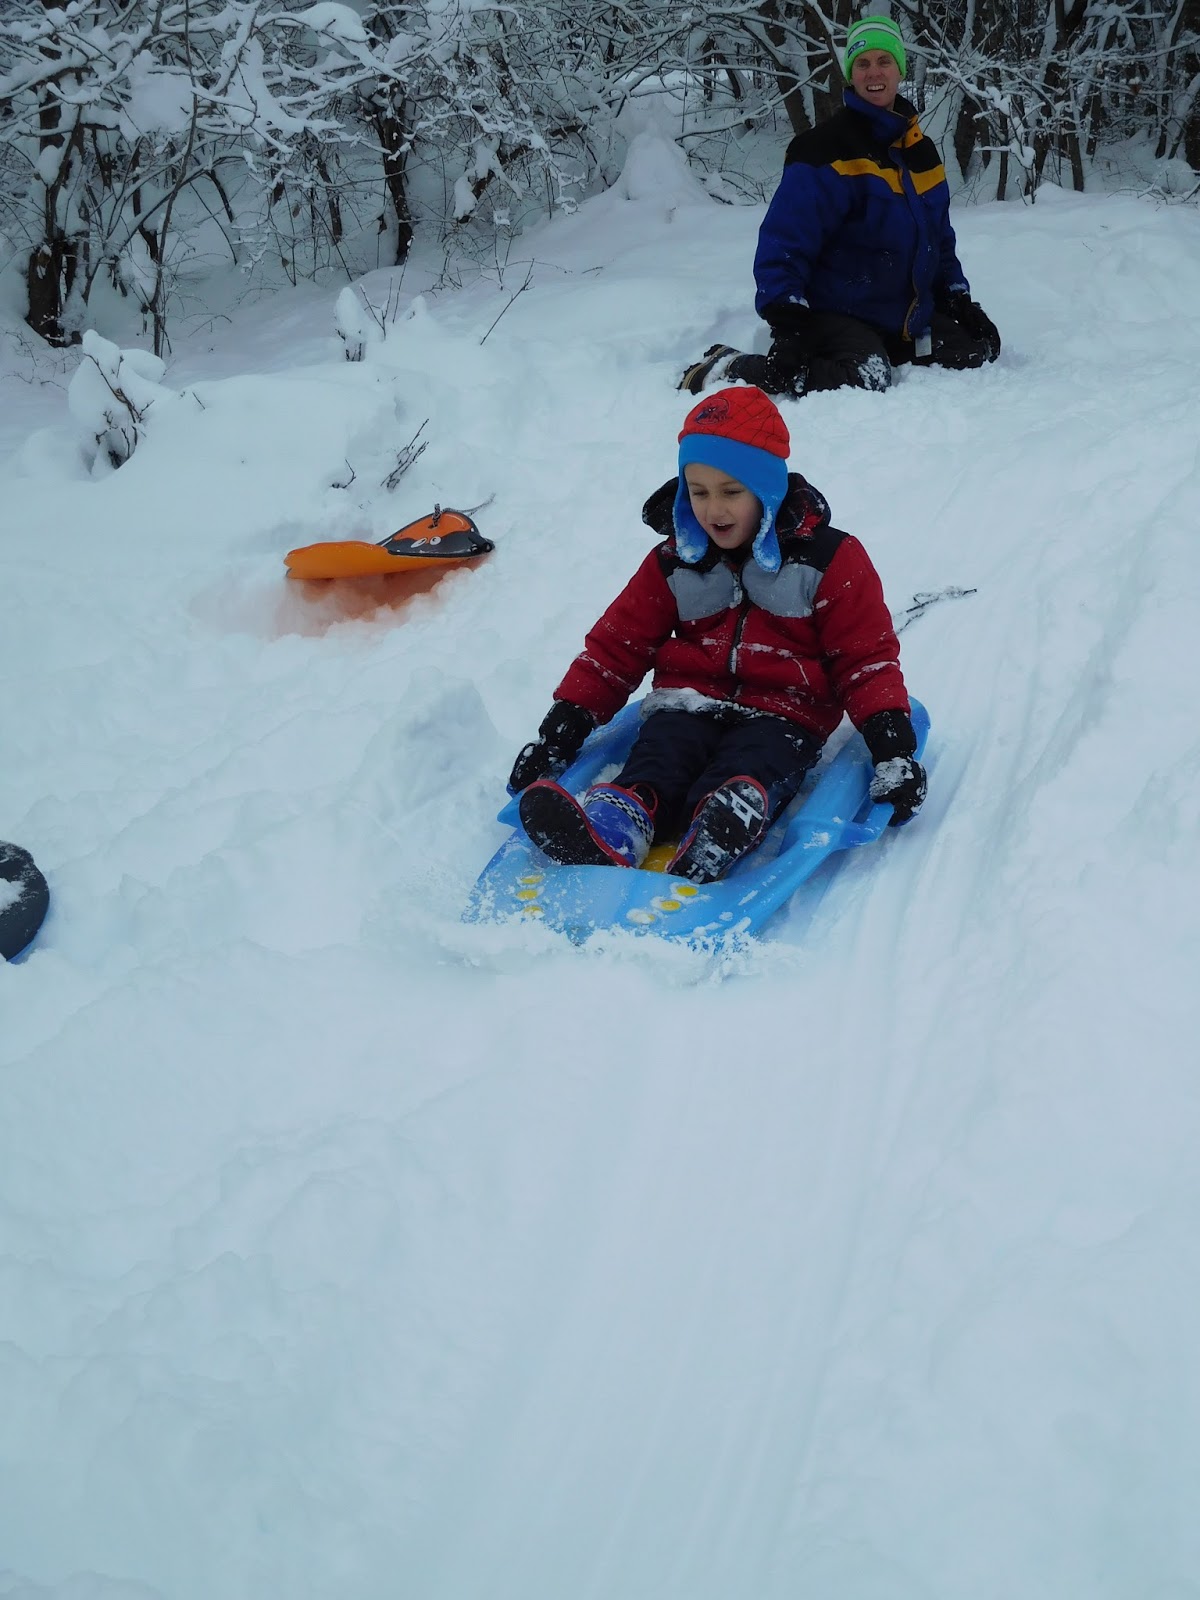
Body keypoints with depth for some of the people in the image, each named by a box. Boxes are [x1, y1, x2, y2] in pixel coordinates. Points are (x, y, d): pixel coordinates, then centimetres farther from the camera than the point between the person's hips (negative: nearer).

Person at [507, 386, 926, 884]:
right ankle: (608, 831, -61)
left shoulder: (829, 559, 2)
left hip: (780, 715, -3)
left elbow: (867, 657, 3)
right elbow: (616, 646, 14)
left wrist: (891, 741, -12)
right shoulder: (674, 562, 12)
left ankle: (704, 855, -68)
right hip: (689, 702, 3)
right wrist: (563, 726, 5)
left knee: (744, 773, -37)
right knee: (654, 761, -31)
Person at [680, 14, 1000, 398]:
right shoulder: (827, 148, -11)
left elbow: (940, 238, 23)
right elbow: (783, 243, -18)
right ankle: (729, 368, -21)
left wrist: (958, 297, 13)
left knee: (981, 348, 4)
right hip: (836, 312, -8)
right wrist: (787, 320, -27)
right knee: (866, 378, -35)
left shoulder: (921, 151, 13)